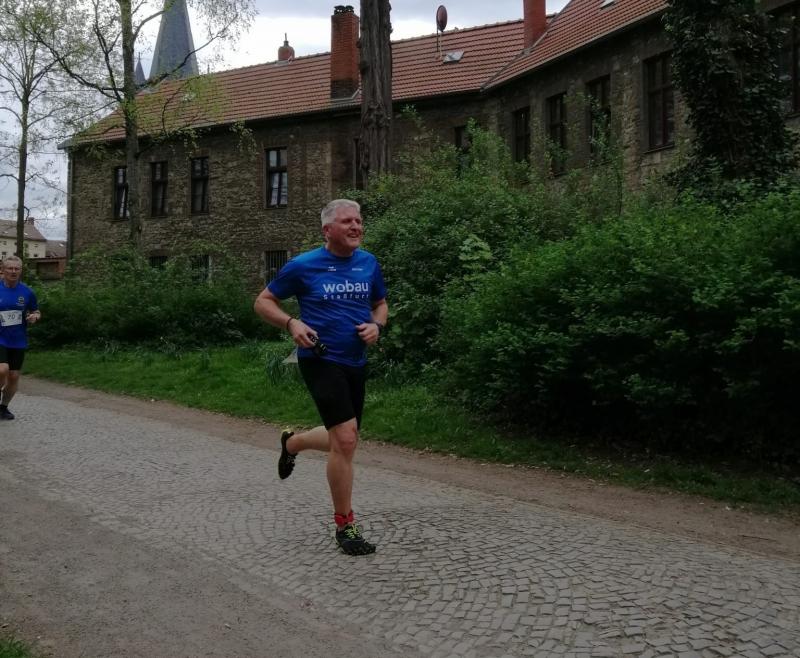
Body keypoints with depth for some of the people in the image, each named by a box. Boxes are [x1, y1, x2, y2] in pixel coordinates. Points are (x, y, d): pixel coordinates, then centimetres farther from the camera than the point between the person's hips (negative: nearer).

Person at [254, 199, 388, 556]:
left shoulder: (369, 263, 5)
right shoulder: (303, 266, -8)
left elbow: (380, 304, 18)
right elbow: (263, 302, 1)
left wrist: (376, 325, -5)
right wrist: (292, 323, -18)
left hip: (356, 362, 6)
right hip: (320, 359, -6)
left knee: (343, 441, 18)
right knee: (345, 439, -16)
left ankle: (292, 442, 50)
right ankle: (345, 526, 0)